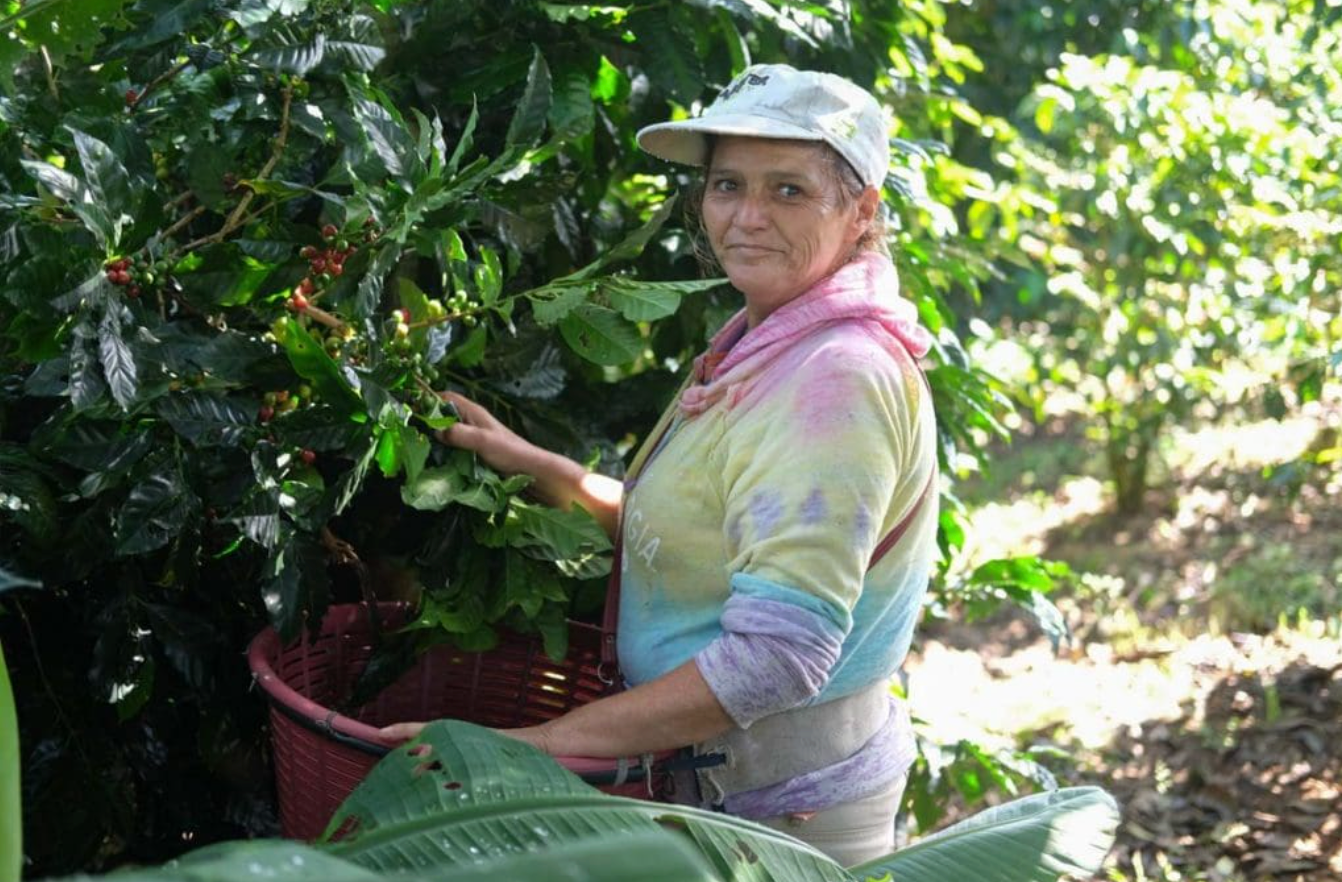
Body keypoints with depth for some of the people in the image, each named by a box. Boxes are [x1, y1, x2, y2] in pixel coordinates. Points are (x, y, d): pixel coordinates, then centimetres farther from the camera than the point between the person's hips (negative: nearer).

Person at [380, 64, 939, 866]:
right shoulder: (766, 347, 5)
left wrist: (536, 741, -29)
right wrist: (536, 467, 3)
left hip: (784, 804, -8)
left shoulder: (836, 377, -24)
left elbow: (776, 657, -30)